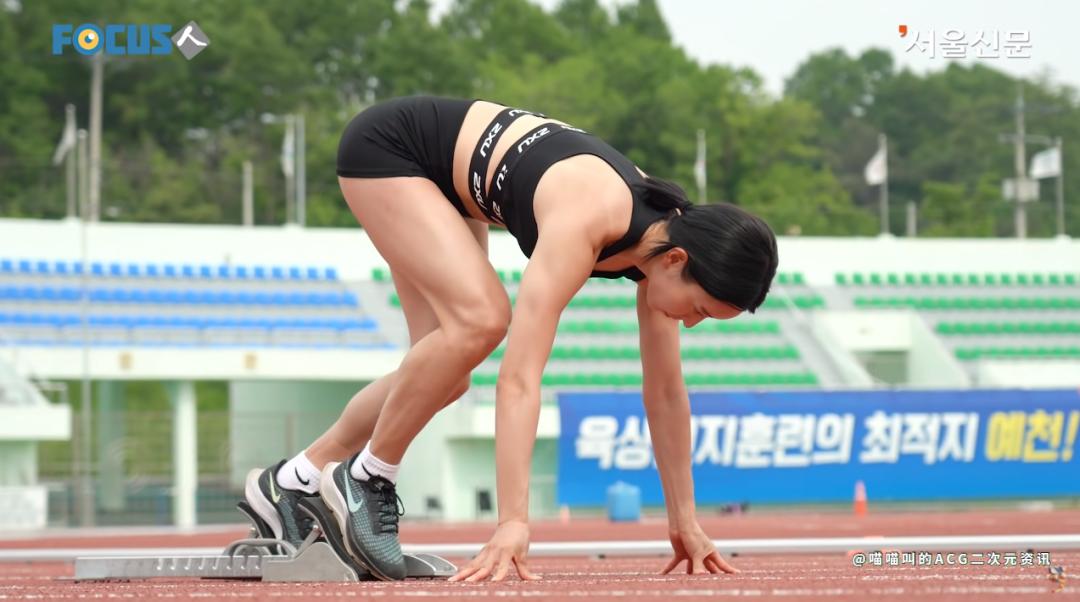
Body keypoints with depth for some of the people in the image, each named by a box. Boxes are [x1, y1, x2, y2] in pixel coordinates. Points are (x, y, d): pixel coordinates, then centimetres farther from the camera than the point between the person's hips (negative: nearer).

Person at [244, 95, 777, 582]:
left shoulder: (664, 237, -15)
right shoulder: (584, 224, -37)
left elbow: (666, 393, -4)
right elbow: (520, 376, -43)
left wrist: (684, 522, -2)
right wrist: (512, 524, -47)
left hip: (445, 177, 8)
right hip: (387, 145, -8)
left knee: (444, 375, 3)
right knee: (479, 318, -27)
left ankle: (290, 483, 19)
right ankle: (365, 479, -9)